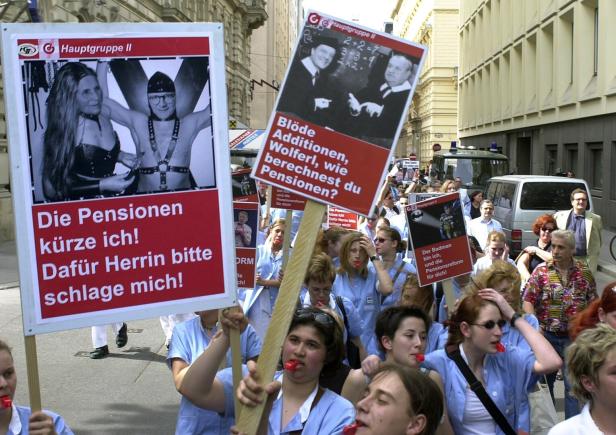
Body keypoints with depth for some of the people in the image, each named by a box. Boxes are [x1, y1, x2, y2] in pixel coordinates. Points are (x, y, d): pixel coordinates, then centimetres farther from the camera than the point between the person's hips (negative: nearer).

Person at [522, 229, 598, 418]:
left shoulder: (584, 271, -1)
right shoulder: (541, 271, -6)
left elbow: (592, 302, 6)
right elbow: (528, 300, -8)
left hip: (574, 336, 0)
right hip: (547, 335, 0)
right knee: (545, 379, 17)